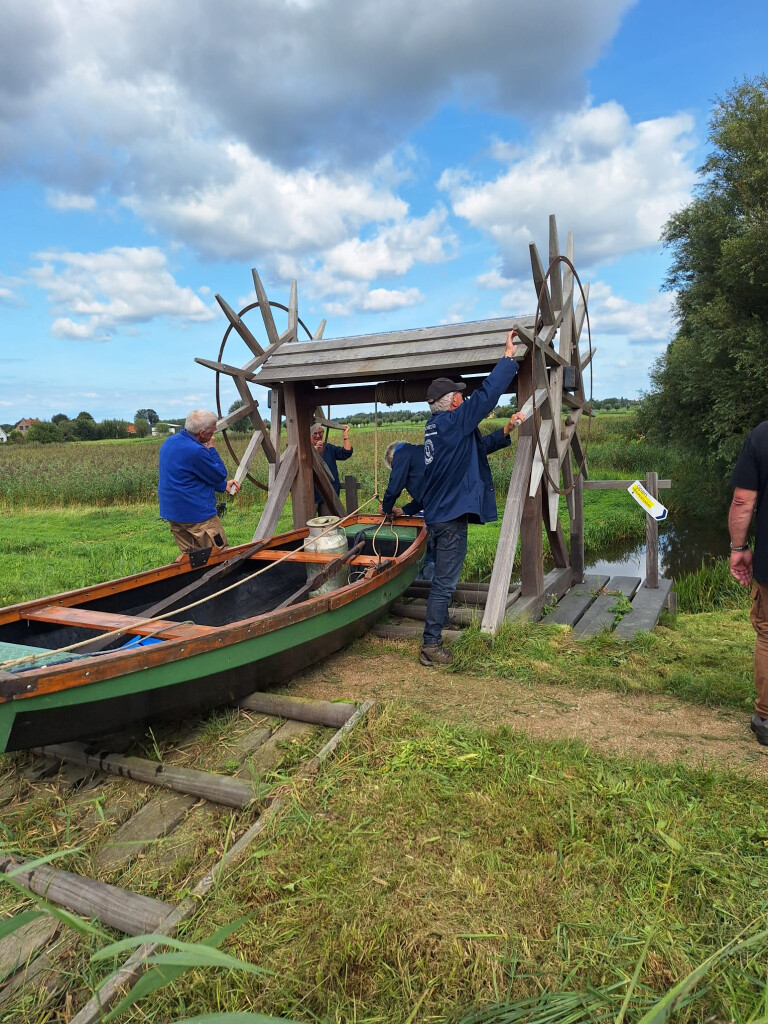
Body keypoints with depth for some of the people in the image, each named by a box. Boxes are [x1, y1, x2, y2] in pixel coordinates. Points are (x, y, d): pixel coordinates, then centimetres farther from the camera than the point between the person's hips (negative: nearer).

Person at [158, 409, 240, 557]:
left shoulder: (169, 441, 7)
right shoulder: (195, 451, -24)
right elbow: (220, 474, -11)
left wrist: (224, 485, 13)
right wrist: (211, 449, -3)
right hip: (196, 513, -9)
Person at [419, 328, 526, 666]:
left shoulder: (436, 426, 14)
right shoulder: (452, 421, -13)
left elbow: (476, 446, 24)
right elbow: (486, 395, -17)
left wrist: (505, 432, 19)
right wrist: (508, 357, -8)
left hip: (437, 513, 10)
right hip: (451, 516, -10)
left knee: (442, 580, 18)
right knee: (444, 583, -3)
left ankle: (434, 637, 27)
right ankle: (431, 646, 3)